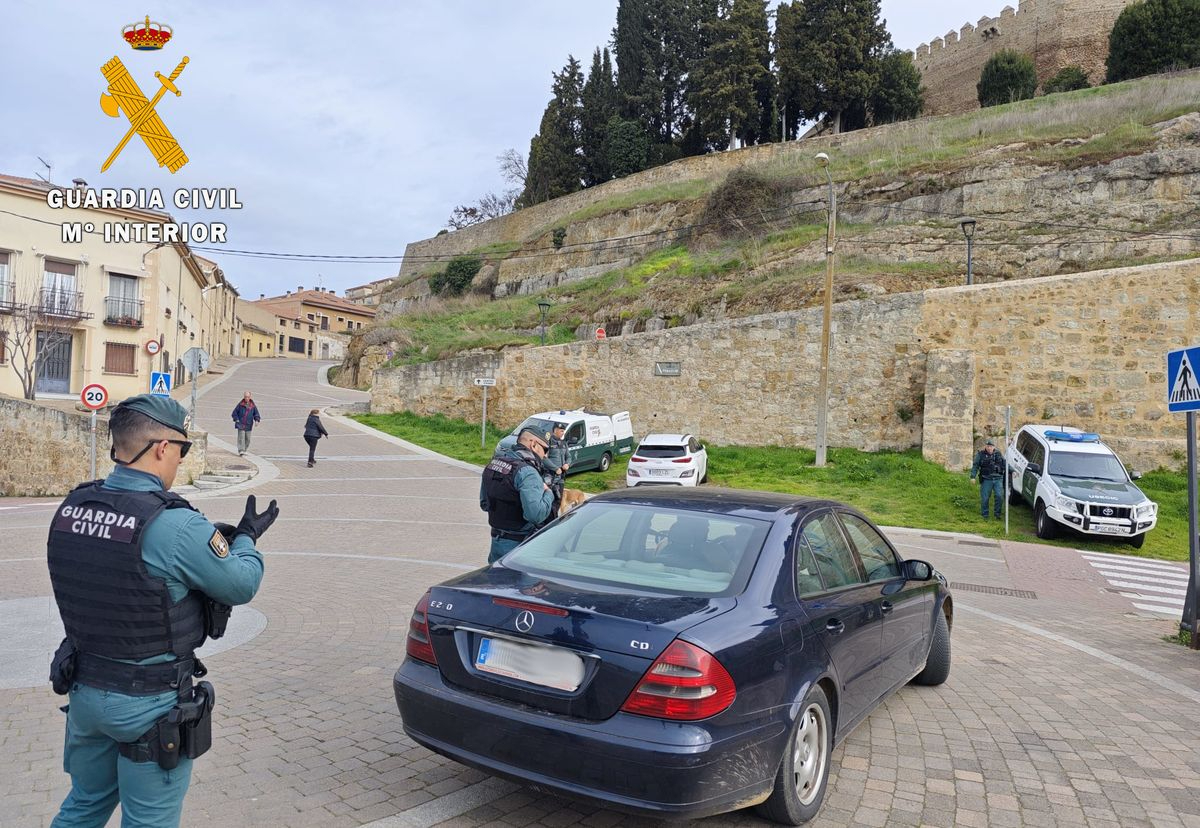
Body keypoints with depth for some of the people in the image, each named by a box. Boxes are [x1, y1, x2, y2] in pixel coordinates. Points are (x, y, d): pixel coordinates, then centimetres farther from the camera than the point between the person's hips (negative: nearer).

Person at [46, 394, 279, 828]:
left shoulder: (71, 508, -4)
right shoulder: (176, 526, -25)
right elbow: (241, 585, -13)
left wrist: (209, 540, 6)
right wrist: (247, 538, 7)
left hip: (83, 689, 6)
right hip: (149, 704, -6)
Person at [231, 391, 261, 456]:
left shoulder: (253, 406, 5)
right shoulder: (240, 404, -2)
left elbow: (256, 414, 10)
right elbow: (234, 412, 4)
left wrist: (257, 420, -7)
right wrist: (236, 420, -6)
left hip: (248, 425, 3)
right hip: (241, 424, -3)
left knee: (247, 438, 7)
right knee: (241, 437, -12)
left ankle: (245, 450, 22)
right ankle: (241, 451, -15)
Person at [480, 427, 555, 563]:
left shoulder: (494, 462, 7)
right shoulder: (527, 472, -21)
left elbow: (484, 504, 18)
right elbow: (536, 514, -30)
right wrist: (548, 493, -13)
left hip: (496, 540, 8)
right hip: (519, 545, -8)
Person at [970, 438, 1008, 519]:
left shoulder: (998, 454, 12)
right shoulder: (980, 454, 2)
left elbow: (1005, 464, 19)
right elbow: (975, 466, -1)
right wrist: (973, 476, -11)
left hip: (998, 479, 2)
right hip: (986, 480, -2)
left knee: (999, 496, -7)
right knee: (985, 498, 0)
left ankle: (998, 513, 8)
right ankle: (984, 514, 12)